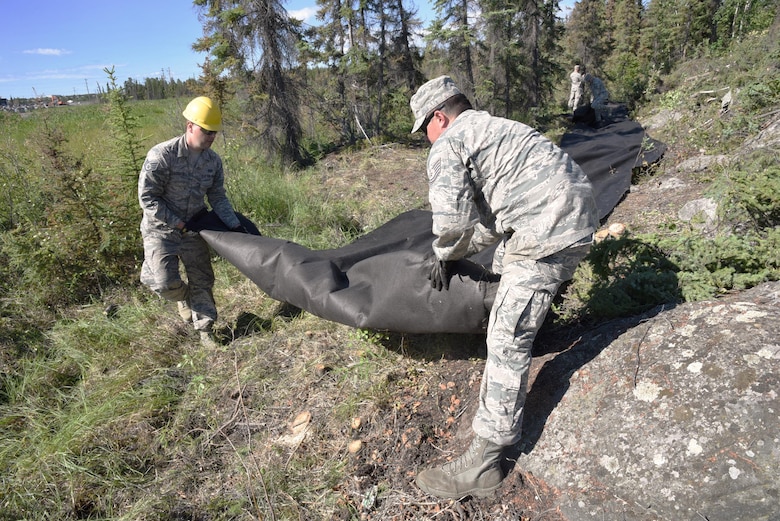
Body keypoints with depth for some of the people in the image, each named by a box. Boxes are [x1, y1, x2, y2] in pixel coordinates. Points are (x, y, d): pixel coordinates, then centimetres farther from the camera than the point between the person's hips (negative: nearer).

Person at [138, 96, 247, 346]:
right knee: (165, 283, -11)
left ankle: (205, 328, 21)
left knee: (202, 279, 7)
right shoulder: (161, 155, -22)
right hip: (161, 229, -4)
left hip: (193, 229, 5)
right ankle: (184, 296, 25)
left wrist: (236, 226, -8)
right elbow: (147, 198, -19)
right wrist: (178, 223, -20)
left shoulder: (213, 161, -5)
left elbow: (218, 198, 2)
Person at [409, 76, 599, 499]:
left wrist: (445, 255, 7)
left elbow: (454, 219, -13)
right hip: (578, 212, 11)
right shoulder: (493, 126, 26)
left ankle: (483, 463, -1)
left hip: (551, 231, -10)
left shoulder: (448, 145, -3)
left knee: (507, 338, -8)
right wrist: (459, 249, 24)